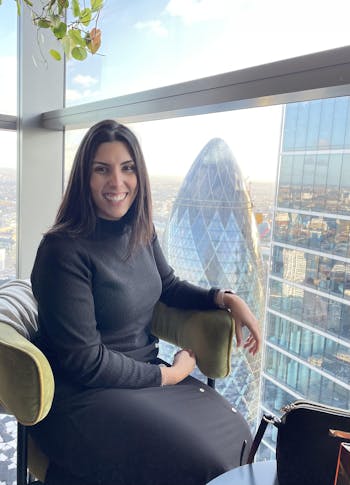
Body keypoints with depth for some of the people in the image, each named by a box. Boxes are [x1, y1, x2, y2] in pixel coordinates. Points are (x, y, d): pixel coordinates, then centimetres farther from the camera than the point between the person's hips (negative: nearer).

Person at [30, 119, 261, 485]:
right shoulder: (63, 249, -22)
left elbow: (169, 287, 16)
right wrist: (169, 374, -12)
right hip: (82, 393, -6)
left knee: (235, 434, -4)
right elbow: (84, 361, -20)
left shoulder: (140, 231, 0)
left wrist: (227, 298, -1)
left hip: (144, 371, 7)